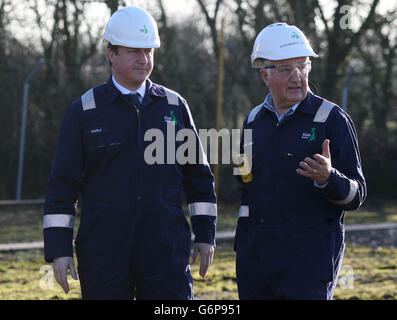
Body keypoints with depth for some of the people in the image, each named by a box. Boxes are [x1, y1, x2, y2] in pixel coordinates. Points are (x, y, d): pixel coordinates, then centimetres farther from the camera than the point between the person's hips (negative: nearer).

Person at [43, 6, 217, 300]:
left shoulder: (174, 106, 9)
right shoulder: (85, 111, 2)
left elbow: (198, 176, 13)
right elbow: (61, 185, 1)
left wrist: (205, 234, 8)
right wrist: (59, 249, -5)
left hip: (166, 251, 1)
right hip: (104, 251, -1)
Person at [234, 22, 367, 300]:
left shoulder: (332, 119, -4)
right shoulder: (253, 121, 12)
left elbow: (356, 196, -6)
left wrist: (328, 178, -27)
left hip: (309, 256, -5)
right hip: (254, 255, 5)